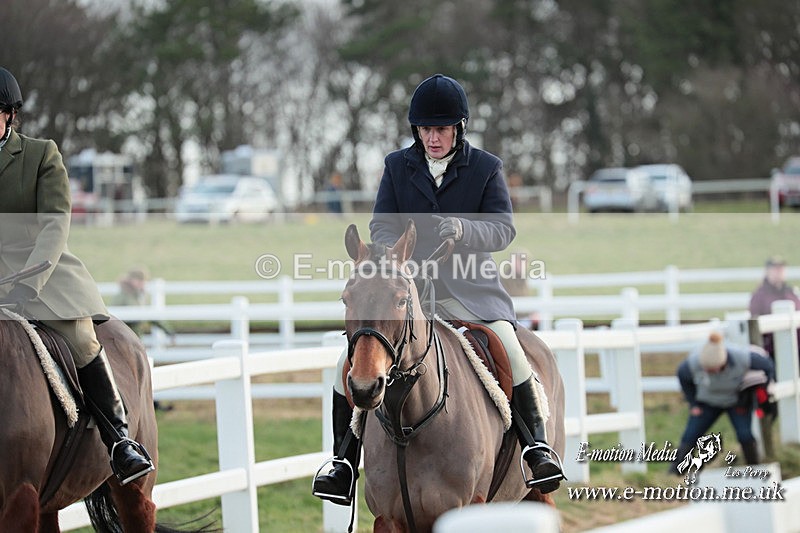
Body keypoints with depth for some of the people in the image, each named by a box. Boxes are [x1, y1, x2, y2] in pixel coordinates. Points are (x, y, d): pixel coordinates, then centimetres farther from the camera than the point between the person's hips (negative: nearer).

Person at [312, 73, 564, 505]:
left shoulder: (486, 168, 1)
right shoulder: (397, 166, 7)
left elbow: (503, 229, -8)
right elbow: (381, 225, 2)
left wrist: (463, 230, -29)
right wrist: (392, 251, -21)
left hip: (468, 287, -2)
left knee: (509, 350, -25)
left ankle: (536, 446, -11)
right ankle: (343, 462, -1)